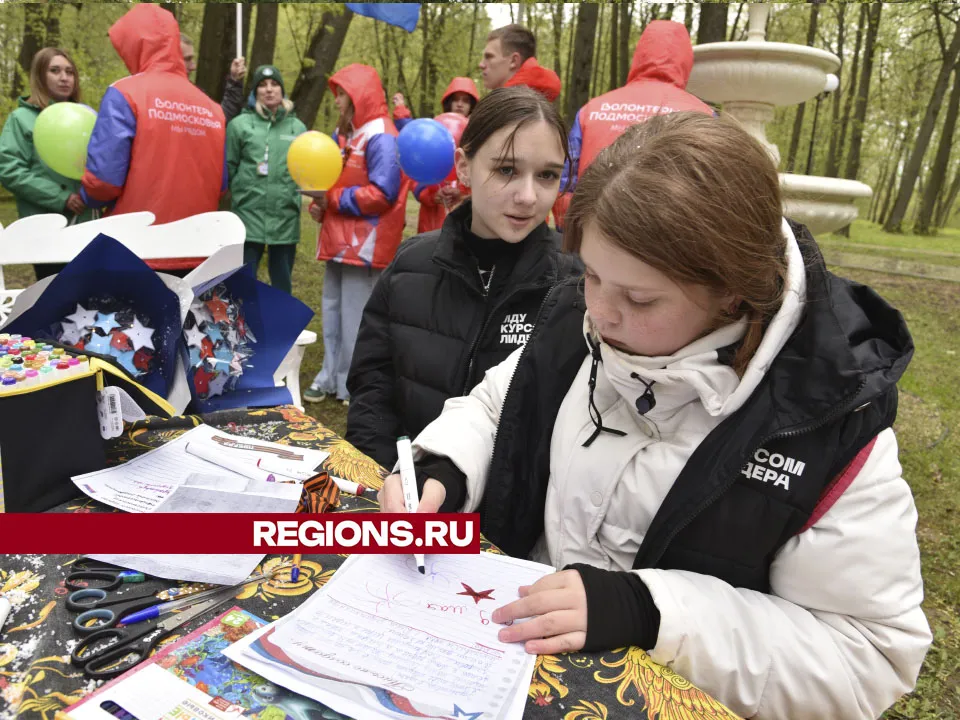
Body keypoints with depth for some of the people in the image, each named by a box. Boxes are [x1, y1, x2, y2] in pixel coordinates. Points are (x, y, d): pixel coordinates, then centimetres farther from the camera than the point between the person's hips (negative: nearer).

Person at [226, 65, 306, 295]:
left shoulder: (298, 127, 10)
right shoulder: (240, 124, 0)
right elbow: (228, 168, 1)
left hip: (286, 219, 3)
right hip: (248, 216, -2)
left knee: (283, 286, 14)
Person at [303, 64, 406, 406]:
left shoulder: (381, 137, -14)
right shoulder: (344, 133, 16)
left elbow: (382, 193, -22)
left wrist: (333, 199, -15)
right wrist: (320, 203, 0)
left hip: (365, 242, -9)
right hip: (340, 239, 10)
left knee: (356, 317, -3)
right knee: (332, 311, 14)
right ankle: (331, 376, 25)